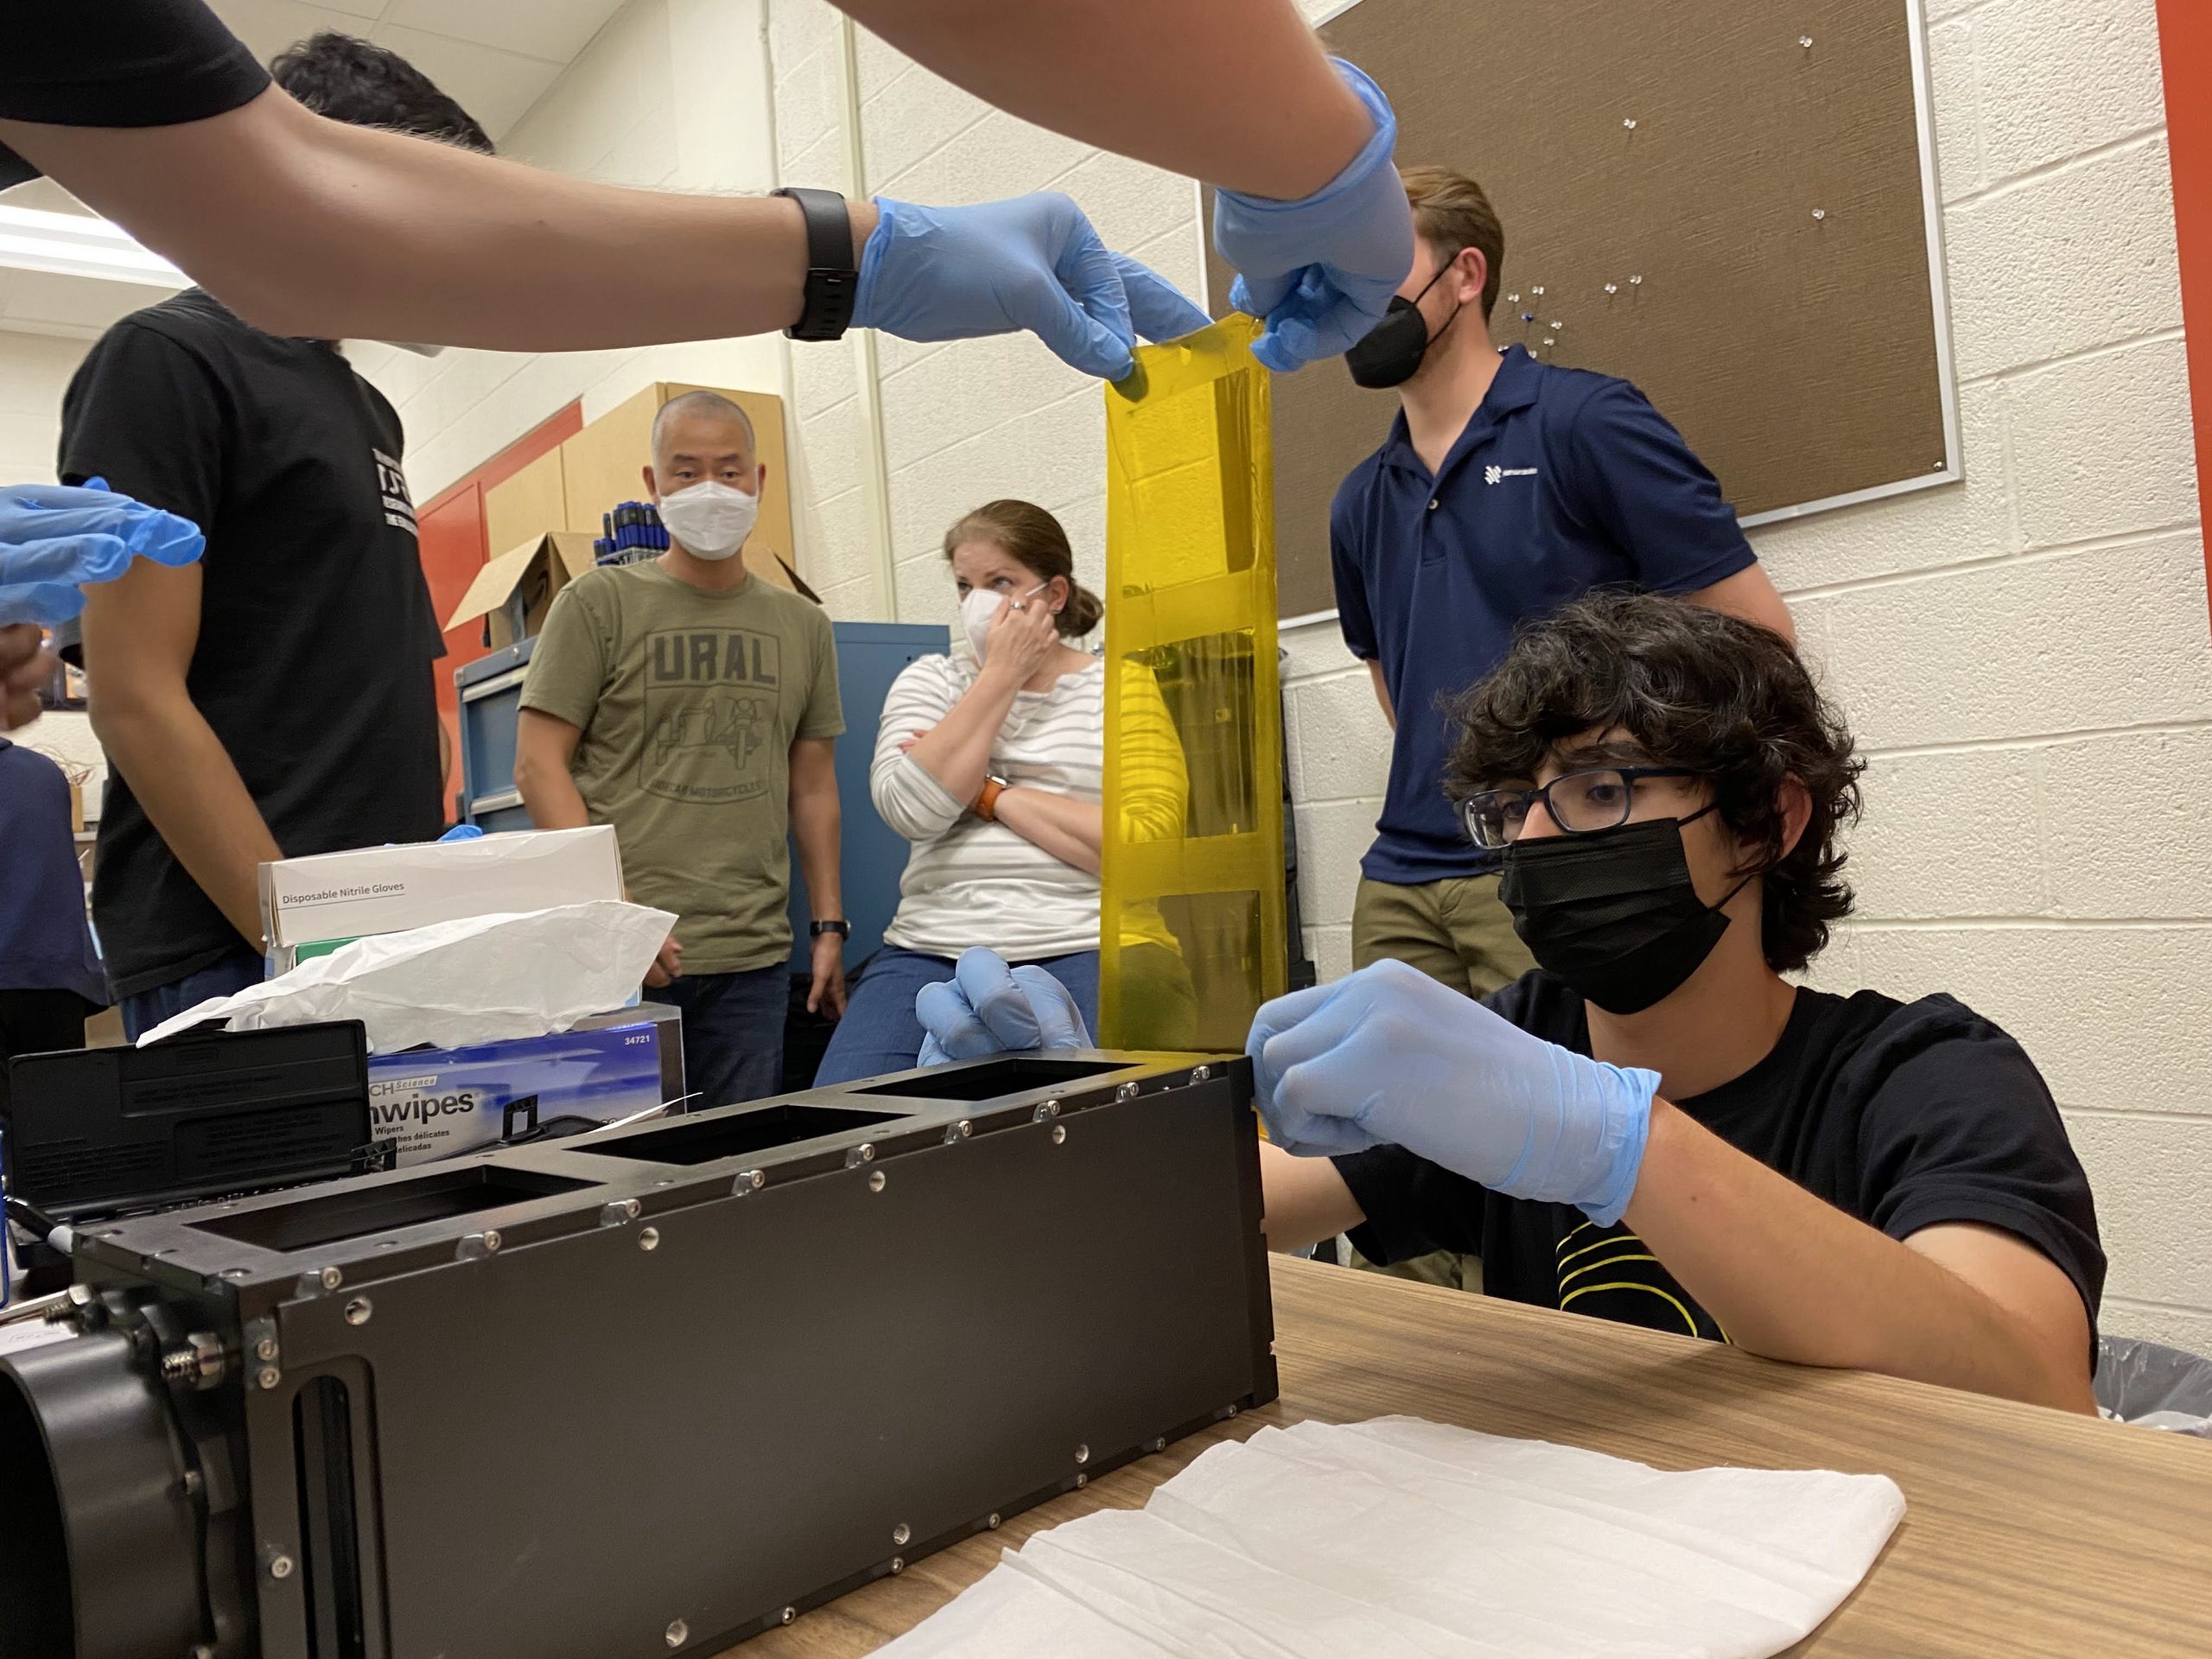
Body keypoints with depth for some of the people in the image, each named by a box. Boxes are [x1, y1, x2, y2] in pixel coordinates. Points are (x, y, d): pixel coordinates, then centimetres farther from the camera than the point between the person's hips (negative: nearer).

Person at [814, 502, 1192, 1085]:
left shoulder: (1121, 686, 8)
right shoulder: (929, 681, 16)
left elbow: (1146, 844, -8)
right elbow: (909, 808, -5)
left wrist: (989, 792, -6)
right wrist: (1001, 674, -2)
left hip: (1086, 947, -2)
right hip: (933, 949, 3)